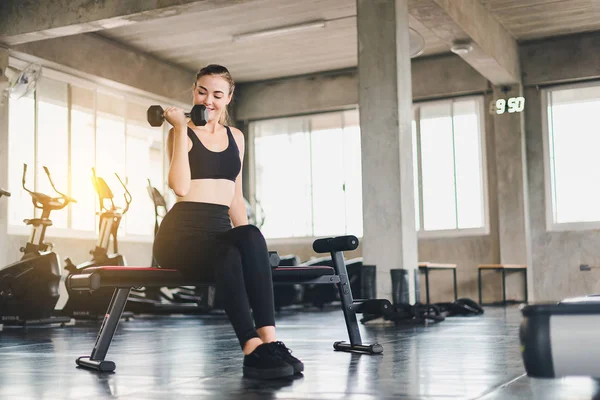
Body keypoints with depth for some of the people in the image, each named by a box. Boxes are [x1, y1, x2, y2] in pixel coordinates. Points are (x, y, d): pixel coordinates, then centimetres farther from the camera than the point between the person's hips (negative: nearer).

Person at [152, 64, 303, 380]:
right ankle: (253, 349, -42)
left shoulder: (236, 137, 19)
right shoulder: (182, 132, 3)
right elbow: (181, 187, -13)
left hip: (220, 231, 4)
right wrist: (181, 129, -11)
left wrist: (246, 236, 7)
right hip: (182, 232, -4)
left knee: (251, 238, -34)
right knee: (228, 256, -38)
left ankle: (268, 341, -41)